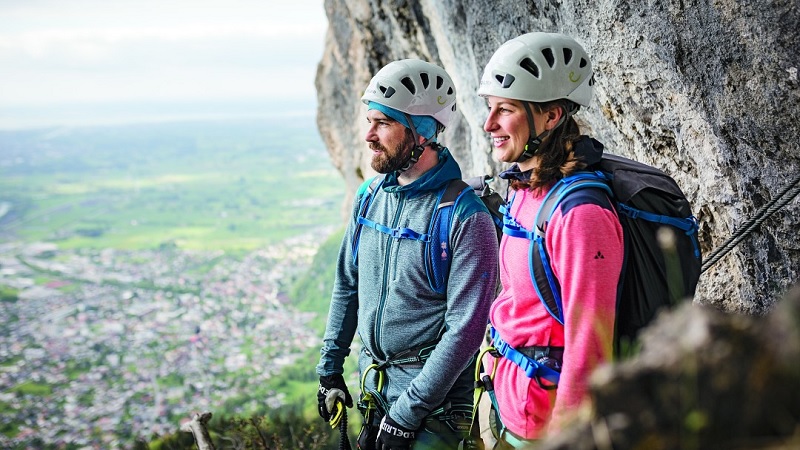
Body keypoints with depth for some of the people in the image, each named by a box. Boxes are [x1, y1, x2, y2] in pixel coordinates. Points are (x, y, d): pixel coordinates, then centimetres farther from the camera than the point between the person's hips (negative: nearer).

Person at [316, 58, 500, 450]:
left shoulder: (466, 218, -19)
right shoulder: (369, 196, 1)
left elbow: (465, 329, -20)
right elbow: (347, 284, 11)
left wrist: (406, 413, -19)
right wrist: (330, 368, 11)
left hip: (434, 399, -6)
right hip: (374, 387, 6)